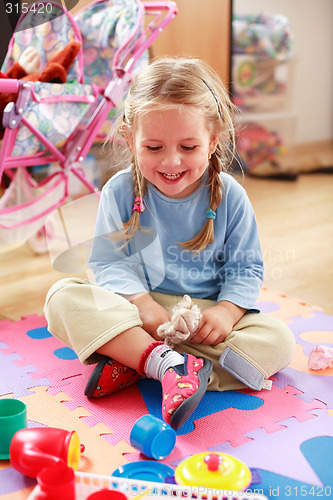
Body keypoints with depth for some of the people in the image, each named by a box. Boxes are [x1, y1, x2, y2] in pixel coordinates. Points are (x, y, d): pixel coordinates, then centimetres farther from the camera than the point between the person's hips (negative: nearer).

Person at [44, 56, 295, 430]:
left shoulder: (229, 196, -4)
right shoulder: (120, 191, -5)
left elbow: (246, 268, 0)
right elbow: (108, 262, -5)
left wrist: (226, 311, -19)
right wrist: (141, 302, -23)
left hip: (206, 316, 1)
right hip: (135, 312, 0)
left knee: (278, 341, -23)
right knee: (63, 297, -25)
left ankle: (132, 362, -30)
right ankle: (169, 363, -38)